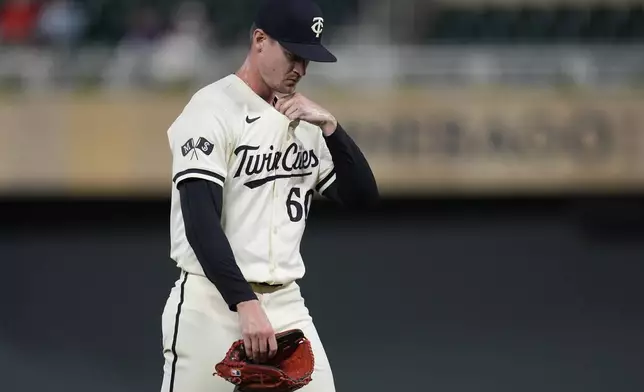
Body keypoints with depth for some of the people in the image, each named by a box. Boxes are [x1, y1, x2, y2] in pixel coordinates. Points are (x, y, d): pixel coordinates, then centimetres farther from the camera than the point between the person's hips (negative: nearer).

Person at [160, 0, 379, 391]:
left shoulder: (302, 118, 12)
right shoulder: (212, 110, -9)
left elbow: (362, 197, 8)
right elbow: (201, 224, -19)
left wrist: (329, 125, -5)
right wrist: (246, 304, -28)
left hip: (286, 305, 6)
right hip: (214, 305, -6)